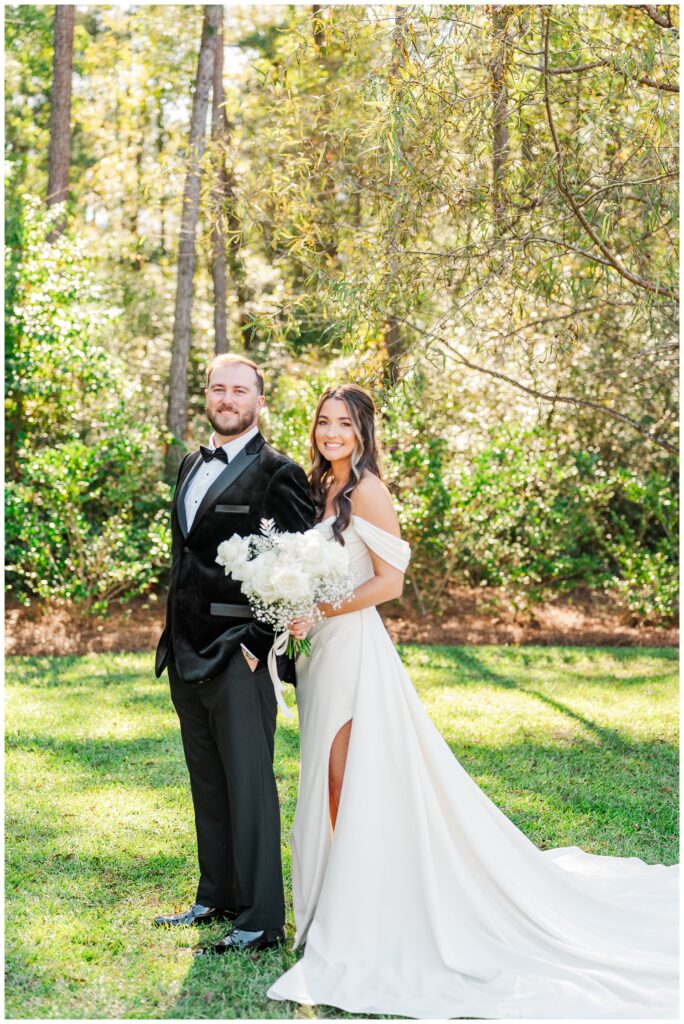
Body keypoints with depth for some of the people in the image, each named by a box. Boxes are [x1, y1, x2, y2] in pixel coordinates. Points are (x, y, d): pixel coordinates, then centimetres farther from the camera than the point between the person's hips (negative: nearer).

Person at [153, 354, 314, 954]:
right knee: (208, 785, 16)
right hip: (186, 655, 8)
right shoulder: (191, 466, 16)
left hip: (237, 655, -8)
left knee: (249, 787, -3)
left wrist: (257, 641, -17)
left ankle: (260, 920, 5)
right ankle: (217, 898, 29)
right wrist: (173, 636, 17)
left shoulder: (277, 473, -9)